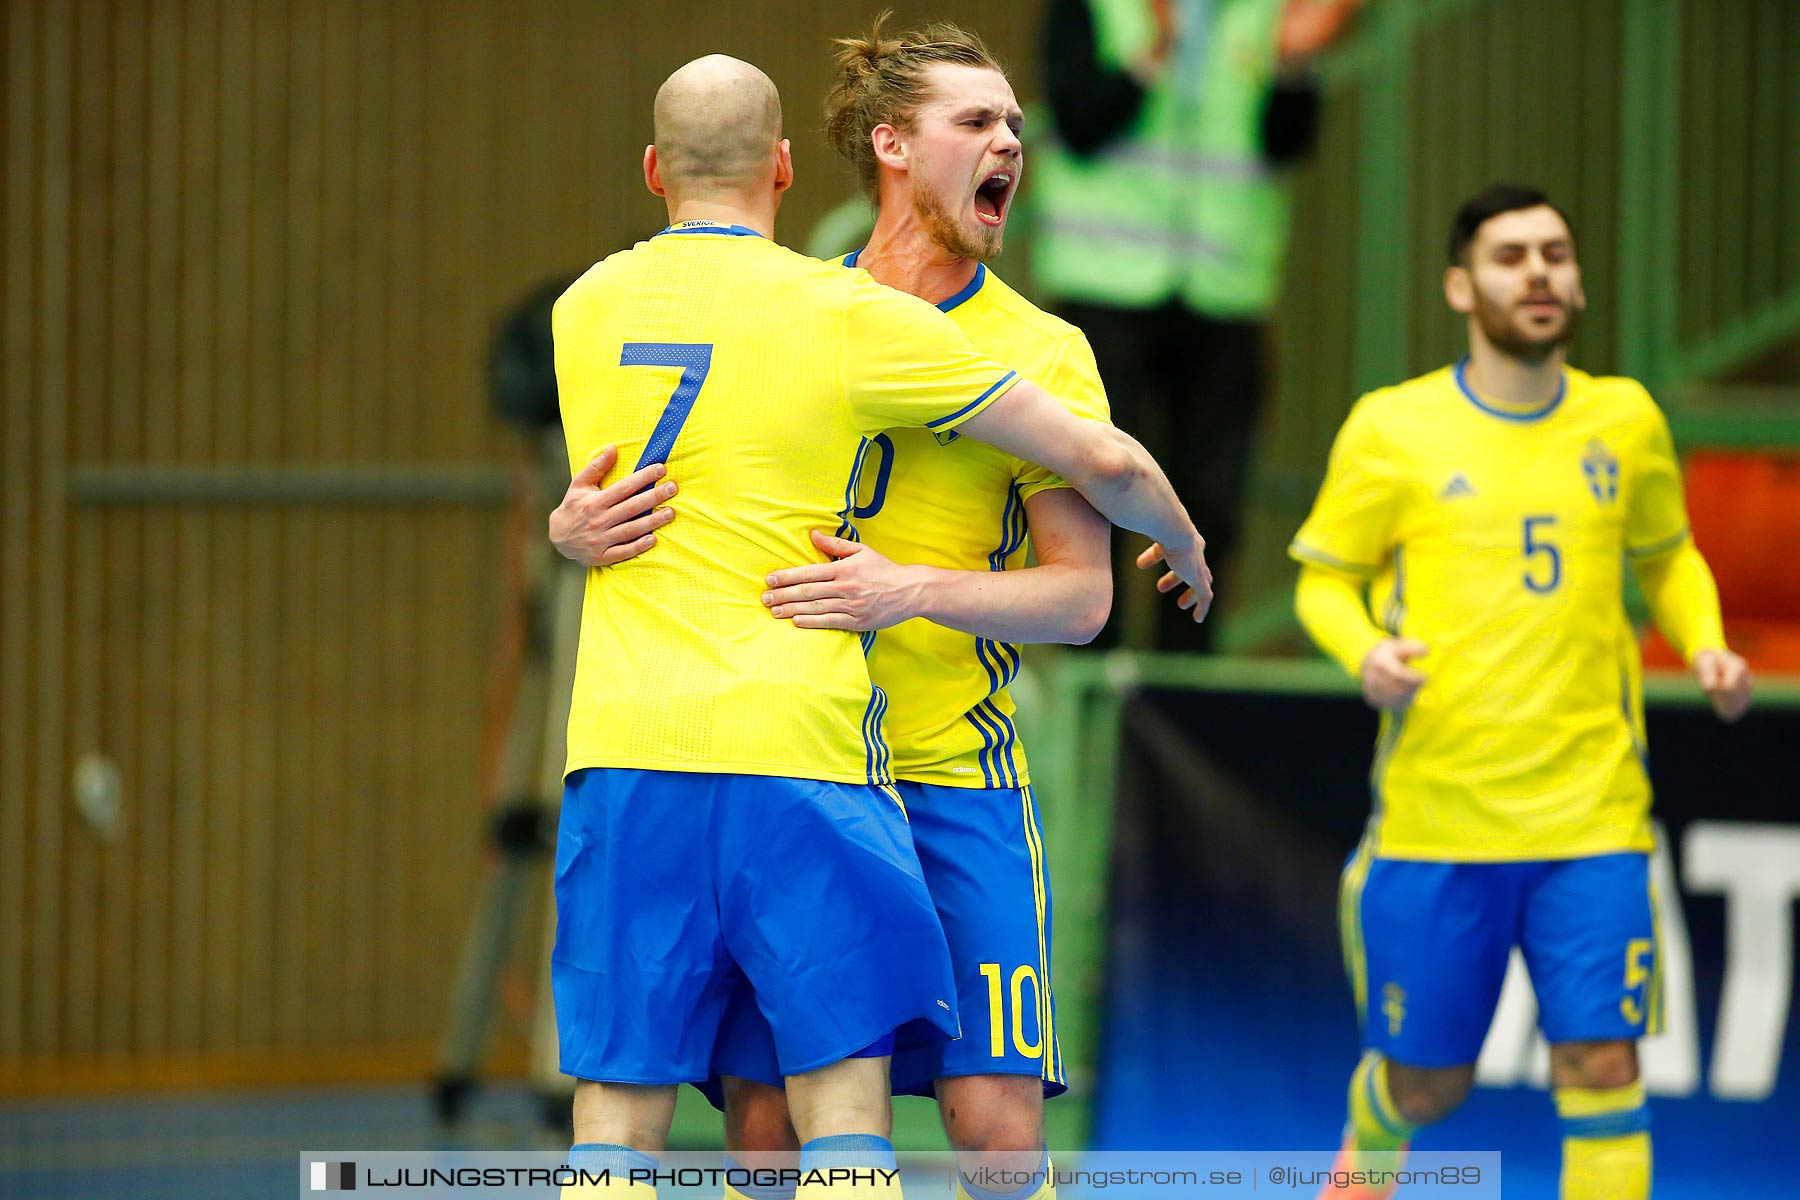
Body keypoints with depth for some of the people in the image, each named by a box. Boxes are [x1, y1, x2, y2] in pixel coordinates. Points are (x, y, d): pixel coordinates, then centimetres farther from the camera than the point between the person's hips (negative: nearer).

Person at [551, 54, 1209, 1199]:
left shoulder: (584, 310, 11)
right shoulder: (848, 315, -1)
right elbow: (1101, 459, 4)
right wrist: (1185, 546, 24)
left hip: (624, 757, 3)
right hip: (795, 751, -3)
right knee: (843, 1105, -1)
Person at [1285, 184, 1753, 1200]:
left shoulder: (1626, 421, 7)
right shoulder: (1392, 429, -2)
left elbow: (1666, 555, 23)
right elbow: (1324, 579, 7)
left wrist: (1706, 643, 3)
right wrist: (1365, 651, -15)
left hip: (1592, 810, 1)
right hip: (1435, 810, -1)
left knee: (1601, 1062, -9)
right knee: (1428, 1081, 9)